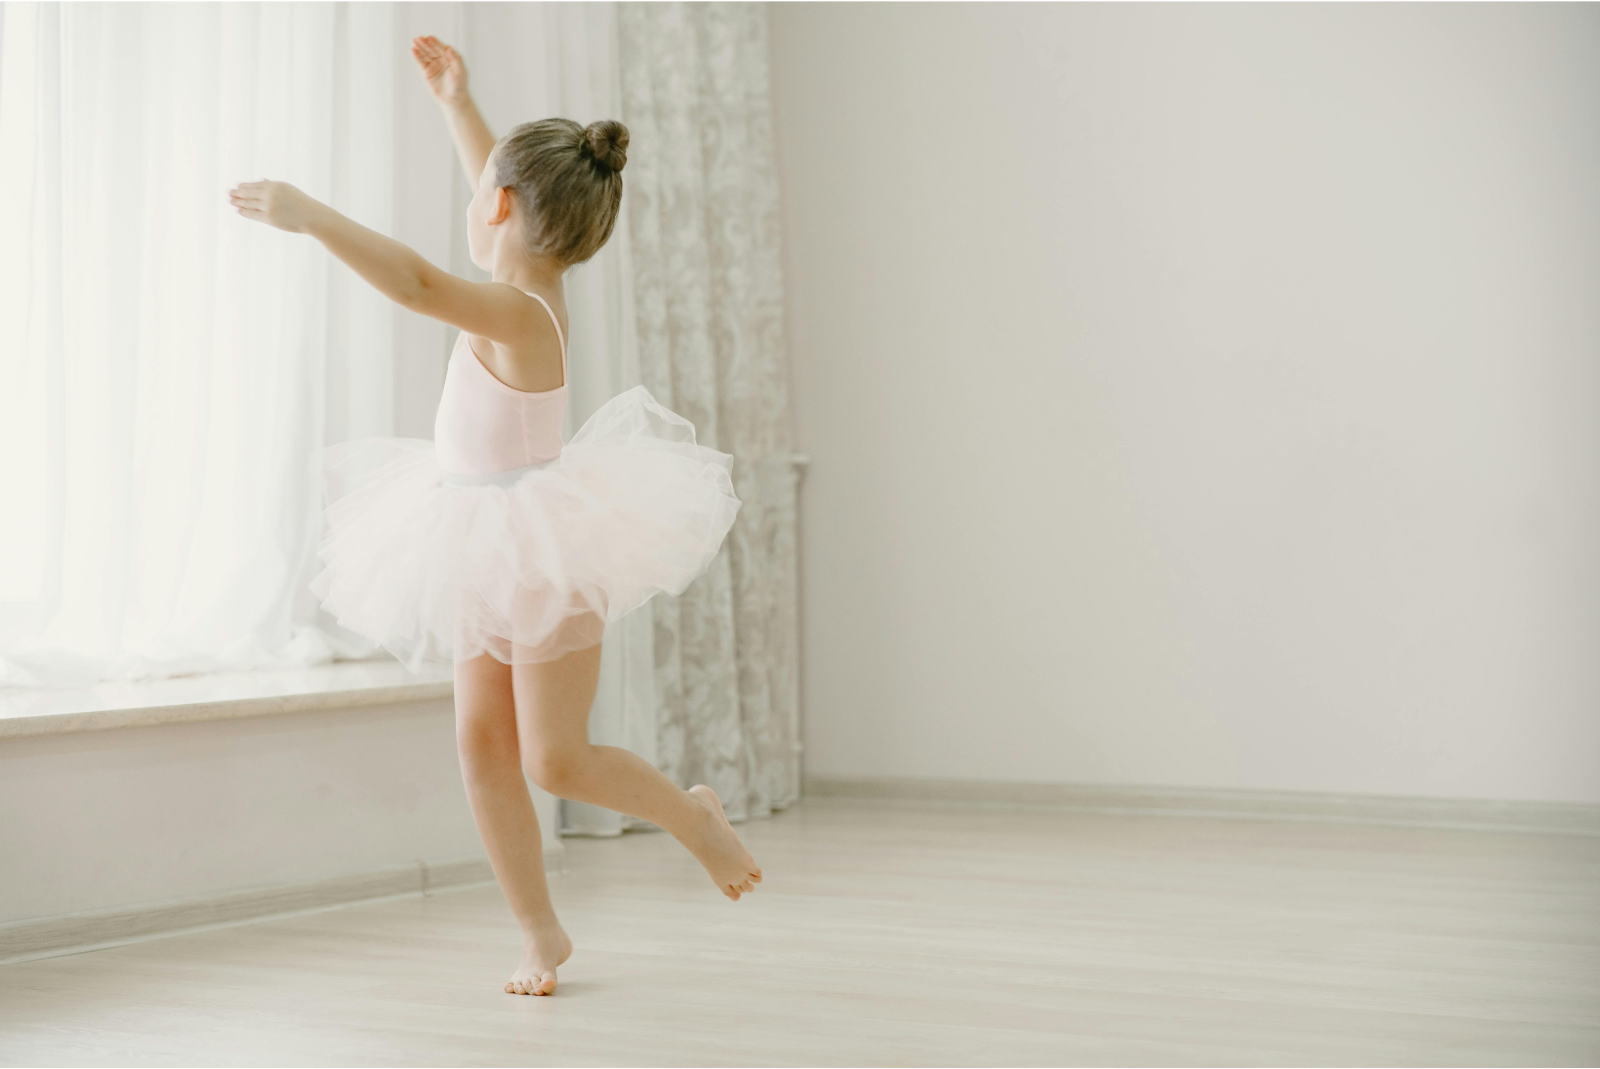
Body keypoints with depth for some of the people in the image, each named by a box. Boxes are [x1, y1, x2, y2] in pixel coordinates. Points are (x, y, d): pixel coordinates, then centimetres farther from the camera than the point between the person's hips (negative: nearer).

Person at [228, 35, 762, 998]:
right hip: (503, 561, 9)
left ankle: (693, 813, 23)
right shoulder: (536, 287, 1)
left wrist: (310, 214, -46)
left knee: (554, 758, -3)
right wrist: (458, 102, 28)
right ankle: (542, 933, 13)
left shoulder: (518, 312, -26)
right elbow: (507, 197, 21)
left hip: (542, 556, -9)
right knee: (482, 743, 5)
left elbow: (418, 282, -44)